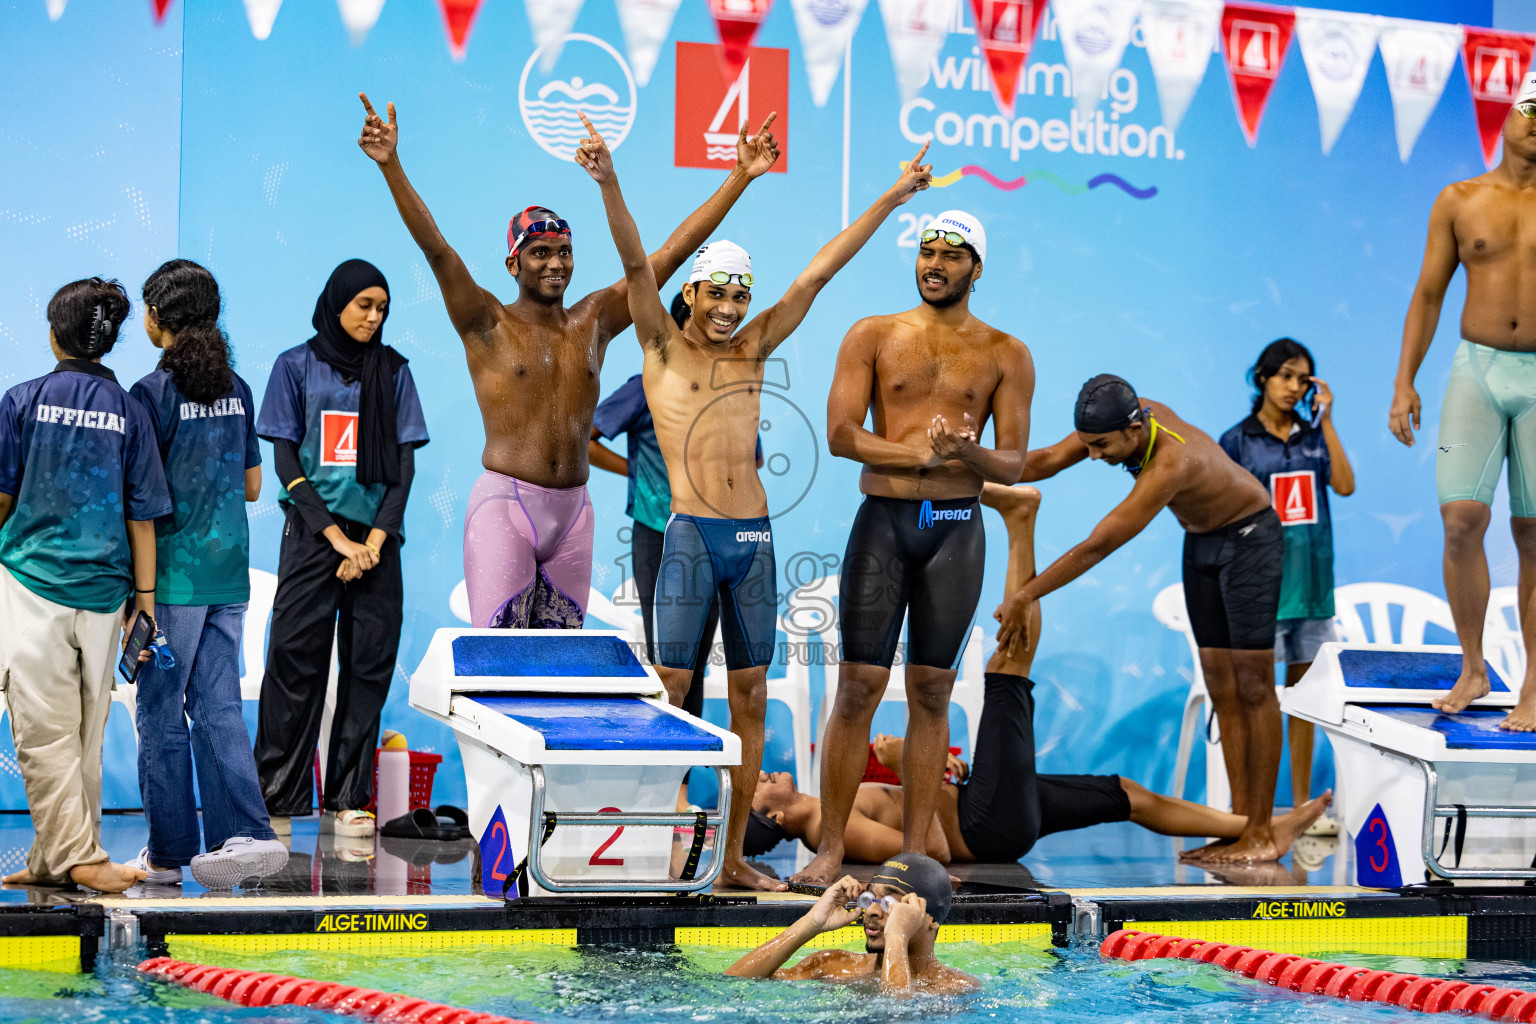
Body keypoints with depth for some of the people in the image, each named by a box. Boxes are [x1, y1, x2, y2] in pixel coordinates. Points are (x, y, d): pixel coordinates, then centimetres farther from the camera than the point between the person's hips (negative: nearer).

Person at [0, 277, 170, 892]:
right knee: (86, 735, 11)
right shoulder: (127, 410, 3)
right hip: (102, 592, 3)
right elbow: (142, 516, 1)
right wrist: (144, 598, 5)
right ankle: (54, 859, 16)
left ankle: (75, 854, -11)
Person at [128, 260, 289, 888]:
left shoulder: (153, 393, -11)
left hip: (173, 574, -6)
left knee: (161, 713, 4)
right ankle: (246, 833, -5)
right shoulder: (236, 390, 8)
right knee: (218, 707, 7)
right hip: (228, 572, 6)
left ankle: (168, 853, 10)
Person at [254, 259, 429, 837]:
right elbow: (286, 463, 0)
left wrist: (376, 538, -6)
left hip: (376, 537, 2)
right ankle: (280, 802, -3)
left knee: (368, 665, 0)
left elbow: (405, 463, 7)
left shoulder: (392, 371, 11)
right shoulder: (297, 366, 5)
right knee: (295, 660, -7)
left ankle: (347, 801, 4)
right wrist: (338, 539, -8)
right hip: (312, 532, -2)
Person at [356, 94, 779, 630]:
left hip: (573, 510, 5)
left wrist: (741, 176, 11)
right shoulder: (488, 324, 0)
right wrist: (390, 165, -25)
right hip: (505, 505, -5)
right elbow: (434, 247, -12)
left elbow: (673, 251, 12)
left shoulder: (594, 321, 12)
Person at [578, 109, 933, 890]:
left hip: (753, 537, 5)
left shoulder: (752, 350, 14)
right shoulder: (662, 347, 5)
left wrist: (892, 198, 17)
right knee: (669, 690, -6)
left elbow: (818, 273, 15)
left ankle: (734, 857, 11)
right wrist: (607, 183, -23)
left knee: (751, 697, 5)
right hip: (689, 533, -4)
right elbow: (636, 264, -9)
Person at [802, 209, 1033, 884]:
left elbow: (1013, 464, 3)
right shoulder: (873, 336, 6)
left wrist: (966, 452, -18)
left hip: (956, 528, 1)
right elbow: (840, 434, -3)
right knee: (858, 686, -4)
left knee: (932, 691, 3)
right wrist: (921, 454, -14)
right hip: (882, 522, -1)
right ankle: (830, 848, 2)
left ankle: (915, 852, 9)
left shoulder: (1004, 354, 8)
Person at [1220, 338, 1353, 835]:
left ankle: (1303, 806, 16)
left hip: (1312, 582, 4)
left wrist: (1325, 419, -5)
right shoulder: (1238, 441, -1)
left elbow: (1345, 485, -6)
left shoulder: (1313, 435, 9)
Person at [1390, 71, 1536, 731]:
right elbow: (1427, 296, 9)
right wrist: (1404, 382, 2)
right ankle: (1472, 669, 7)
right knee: (1461, 518, -11)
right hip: (1477, 371, 1)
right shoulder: (1459, 201, 7)